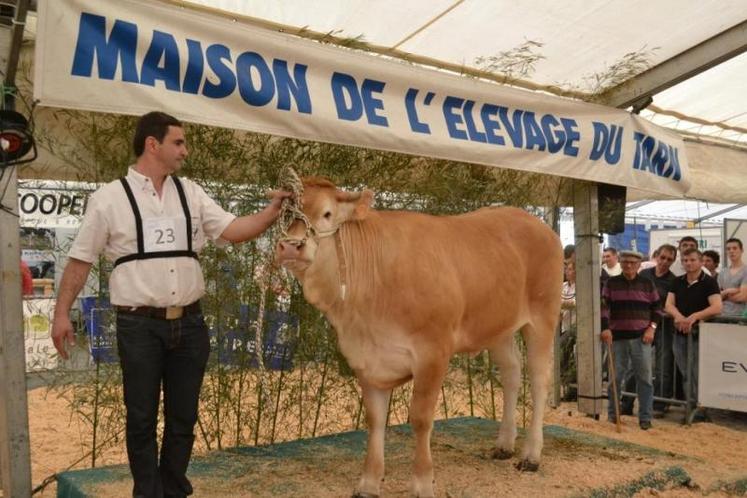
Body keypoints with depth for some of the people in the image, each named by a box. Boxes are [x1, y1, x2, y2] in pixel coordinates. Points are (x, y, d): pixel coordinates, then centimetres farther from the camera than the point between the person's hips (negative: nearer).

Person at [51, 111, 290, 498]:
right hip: (139, 325, -3)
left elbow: (234, 230, 2)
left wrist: (273, 210, -12)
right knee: (142, 418, 7)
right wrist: (62, 314, -1)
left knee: (183, 416, 13)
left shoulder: (191, 193, 9)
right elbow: (80, 260, 2)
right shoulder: (109, 198, -1)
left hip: (189, 323, 4)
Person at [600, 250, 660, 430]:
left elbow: (656, 308, 11)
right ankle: (612, 413, 20)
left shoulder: (647, 284, 7)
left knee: (644, 378, 1)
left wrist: (652, 327, -2)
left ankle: (645, 417, 10)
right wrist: (605, 328, -14)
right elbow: (604, 306, -3)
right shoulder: (611, 283, 5)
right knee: (615, 377, 7)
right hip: (617, 336, 0)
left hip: (641, 337, 0)